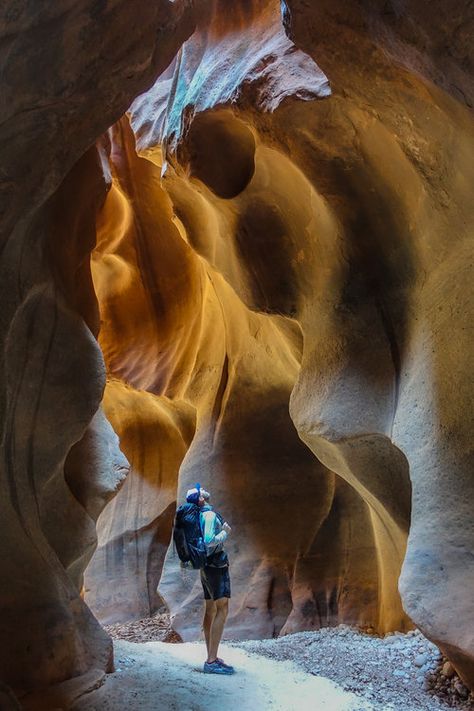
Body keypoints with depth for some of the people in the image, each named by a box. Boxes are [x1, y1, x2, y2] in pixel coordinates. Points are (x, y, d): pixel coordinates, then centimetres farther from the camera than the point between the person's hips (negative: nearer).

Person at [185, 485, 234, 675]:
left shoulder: (199, 515, 12)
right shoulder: (210, 515, -16)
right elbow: (209, 541, -26)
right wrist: (225, 532, -10)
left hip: (206, 566, 10)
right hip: (216, 565, -10)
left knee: (210, 611, 10)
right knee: (222, 610, -12)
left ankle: (211, 658, 14)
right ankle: (212, 661, -16)